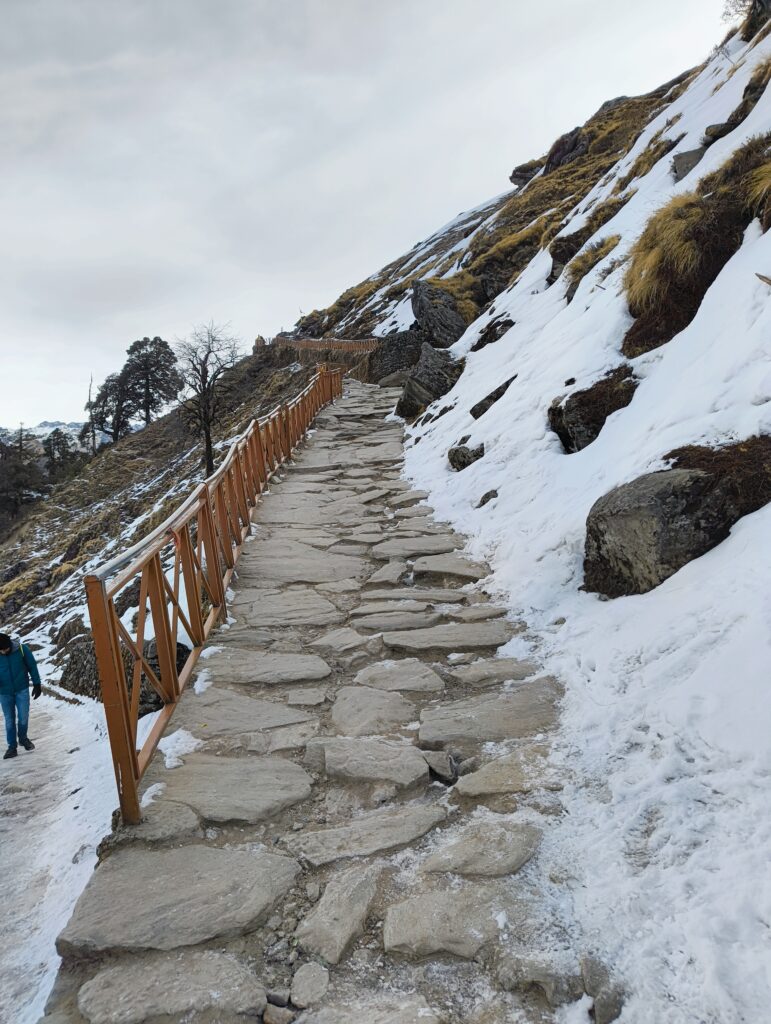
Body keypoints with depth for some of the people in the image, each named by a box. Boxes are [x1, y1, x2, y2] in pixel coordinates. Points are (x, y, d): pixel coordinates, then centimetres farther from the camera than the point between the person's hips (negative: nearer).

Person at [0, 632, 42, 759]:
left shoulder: (22, 649, -15)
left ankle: (23, 738, 25)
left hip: (22, 689, -1)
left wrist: (37, 684, -1)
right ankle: (12, 746, 18)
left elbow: (32, 666, -4)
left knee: (23, 716, -1)